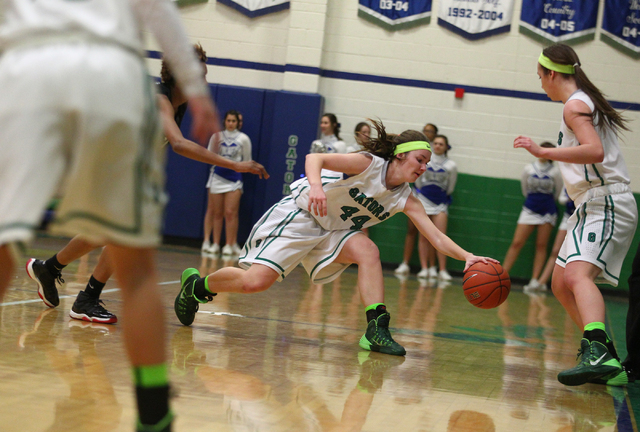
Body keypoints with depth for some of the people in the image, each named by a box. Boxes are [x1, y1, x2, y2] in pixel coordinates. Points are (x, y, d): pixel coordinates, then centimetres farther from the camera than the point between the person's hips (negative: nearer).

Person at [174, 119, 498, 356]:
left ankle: (376, 330, -25)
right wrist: (315, 185, -47)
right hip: (298, 216, -7)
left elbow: (437, 237, -9)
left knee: (367, 250, -21)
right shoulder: (368, 164, -19)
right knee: (255, 281, -17)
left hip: (332, 232, 7)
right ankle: (196, 285, 9)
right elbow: (315, 158, -26)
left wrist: (467, 256, -24)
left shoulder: (405, 200, -2)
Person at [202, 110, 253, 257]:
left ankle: (230, 245, -5)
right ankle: (215, 244, 8)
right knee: (217, 213, 4)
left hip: (234, 177, -2)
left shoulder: (243, 139, 3)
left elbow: (247, 161, 9)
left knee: (230, 212, -9)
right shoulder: (217, 136, 6)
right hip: (217, 176, 2)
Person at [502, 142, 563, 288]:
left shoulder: (555, 171, -3)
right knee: (516, 243, -6)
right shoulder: (528, 169, 0)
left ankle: (535, 280, -1)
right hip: (529, 210, 1)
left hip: (547, 211, 0)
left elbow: (558, 192, 9)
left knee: (541, 246, 0)